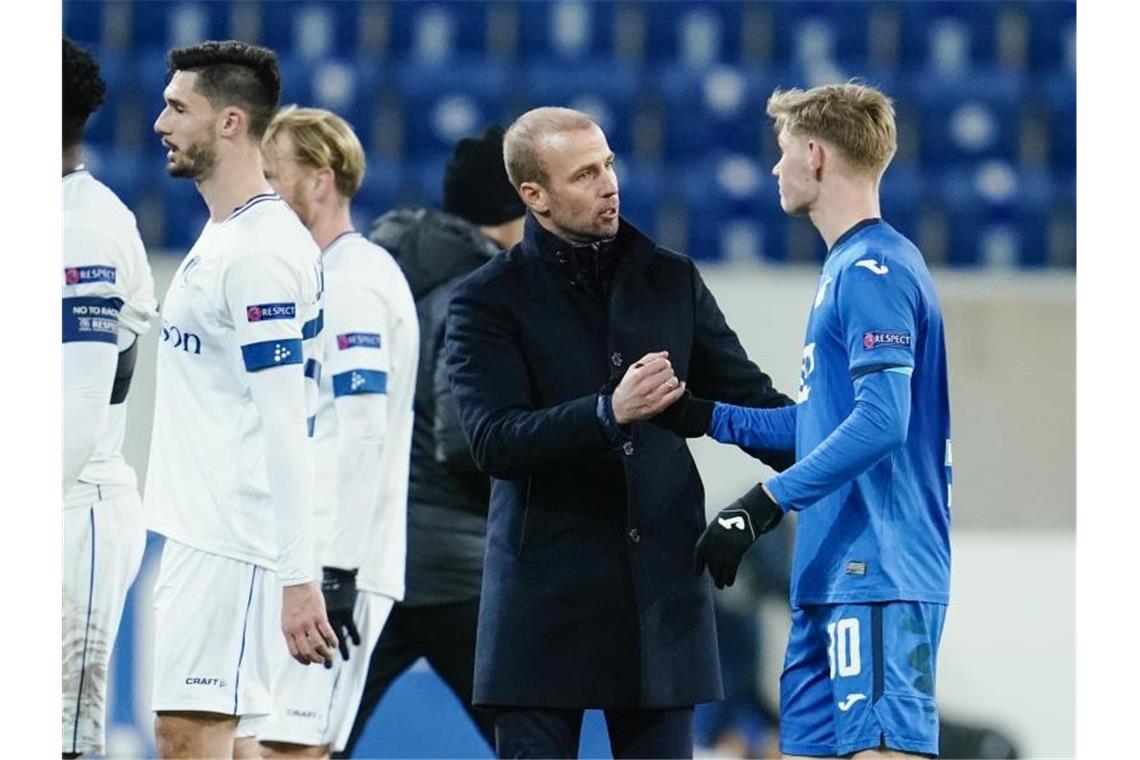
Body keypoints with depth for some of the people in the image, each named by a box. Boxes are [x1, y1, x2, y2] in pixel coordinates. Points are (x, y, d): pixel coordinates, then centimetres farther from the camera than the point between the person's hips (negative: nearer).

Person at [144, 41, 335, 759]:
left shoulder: (259, 250, -16)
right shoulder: (223, 237, 16)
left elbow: (284, 427, -20)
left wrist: (296, 577, -23)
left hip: (231, 544, -10)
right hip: (203, 532, 10)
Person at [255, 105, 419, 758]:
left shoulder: (354, 282, -12)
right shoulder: (337, 275, 20)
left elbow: (363, 434, -20)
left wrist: (335, 570, -23)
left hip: (333, 560, -10)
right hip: (320, 557, 10)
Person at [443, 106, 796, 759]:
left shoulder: (672, 281, 11)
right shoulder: (488, 302, -1)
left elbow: (746, 398, 14)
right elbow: (494, 441, -13)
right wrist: (610, 412, -28)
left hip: (663, 590, 3)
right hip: (548, 595, -3)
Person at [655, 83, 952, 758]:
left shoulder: (872, 271, -12)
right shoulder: (850, 267, 20)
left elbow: (881, 421, -22)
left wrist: (765, 504, -21)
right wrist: (708, 418, 25)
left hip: (878, 578, -11)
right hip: (833, 577, 11)